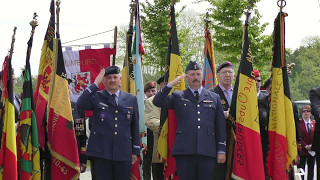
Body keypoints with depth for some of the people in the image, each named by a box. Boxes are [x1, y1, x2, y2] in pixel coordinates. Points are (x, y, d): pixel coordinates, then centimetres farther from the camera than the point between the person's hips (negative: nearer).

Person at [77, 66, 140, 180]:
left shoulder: (131, 99, 11)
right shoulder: (96, 97, 5)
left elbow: (135, 127, 12)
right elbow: (80, 104, -16)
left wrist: (135, 151, 10)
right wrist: (95, 84, -14)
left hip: (124, 153, 2)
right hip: (102, 153, -2)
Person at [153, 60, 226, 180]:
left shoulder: (214, 98, 15)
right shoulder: (178, 97, 13)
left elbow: (220, 126, 13)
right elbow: (157, 102, -1)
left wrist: (221, 150, 7)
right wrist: (171, 84, -5)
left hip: (207, 152, 1)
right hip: (184, 152, -1)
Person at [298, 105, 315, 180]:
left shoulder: (314, 123, 7)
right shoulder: (299, 123, -5)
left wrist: (312, 145, -8)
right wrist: (305, 146, -14)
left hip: (312, 150, 4)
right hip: (302, 150, -4)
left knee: (311, 169, 10)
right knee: (301, 169, -1)